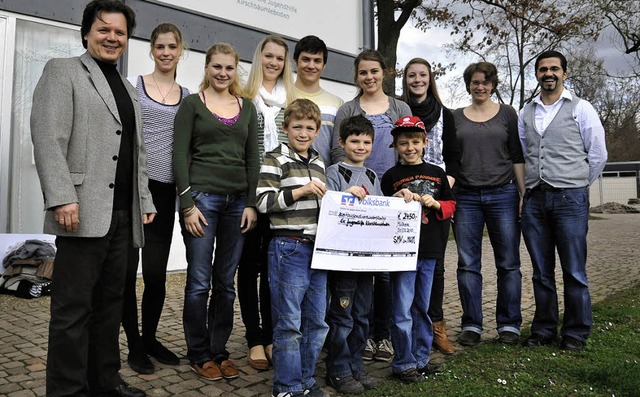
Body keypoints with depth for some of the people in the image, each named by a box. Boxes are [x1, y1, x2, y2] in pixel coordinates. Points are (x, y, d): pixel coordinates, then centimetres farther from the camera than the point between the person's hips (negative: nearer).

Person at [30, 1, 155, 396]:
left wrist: (144, 201, 14)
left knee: (111, 303, 12)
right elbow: (48, 138, -9)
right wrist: (62, 197, -19)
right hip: (84, 212, -6)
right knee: (73, 307, -1)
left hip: (122, 214, 7)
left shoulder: (129, 89, 23)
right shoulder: (62, 71, 3)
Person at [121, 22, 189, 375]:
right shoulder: (132, 85, 5)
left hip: (164, 190, 2)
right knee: (127, 269, 2)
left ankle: (150, 338, 24)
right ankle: (134, 345, 17)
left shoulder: (187, 96, 13)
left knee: (156, 272, 4)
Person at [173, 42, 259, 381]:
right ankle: (199, 354, 16)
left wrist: (251, 203, 1)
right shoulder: (191, 103, 2)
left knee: (226, 282, 9)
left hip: (237, 200, 4)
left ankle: (219, 350, 22)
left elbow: (252, 157, 10)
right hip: (201, 197, -3)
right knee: (200, 281, 1)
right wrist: (187, 204, -12)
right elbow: (180, 155, -4)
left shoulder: (247, 107, 13)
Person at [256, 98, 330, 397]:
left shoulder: (318, 162, 17)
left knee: (317, 320, 12)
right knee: (289, 322, 1)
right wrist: (300, 191, -18)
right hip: (288, 247, -7)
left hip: (317, 247, 7)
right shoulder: (275, 159, -4)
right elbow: (263, 202, -13)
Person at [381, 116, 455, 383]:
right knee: (402, 310, -3)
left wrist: (434, 203, -6)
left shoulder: (436, 173, 10)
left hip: (429, 250, 3)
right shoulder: (391, 176, 2)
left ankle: (420, 358, 27)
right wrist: (397, 198, -13)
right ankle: (403, 363, 10)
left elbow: (450, 206, 13)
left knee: (422, 307, 14)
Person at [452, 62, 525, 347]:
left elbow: (517, 157, 8)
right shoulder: (456, 117, 12)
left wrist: (524, 194, 0)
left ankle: (509, 325, 13)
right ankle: (471, 325, 12)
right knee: (468, 264, 2)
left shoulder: (507, 114, 10)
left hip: (503, 195, -1)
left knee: (508, 263, 1)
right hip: (465, 197, 1)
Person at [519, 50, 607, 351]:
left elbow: (598, 154, 3)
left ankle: (576, 333, 12)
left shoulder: (580, 108, 2)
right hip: (534, 199, 4)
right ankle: (543, 330, 20)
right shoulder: (526, 113, 13)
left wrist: (577, 187, 8)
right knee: (541, 272, 9)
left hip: (570, 198, -3)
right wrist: (531, 186, 12)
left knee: (574, 272, 0)